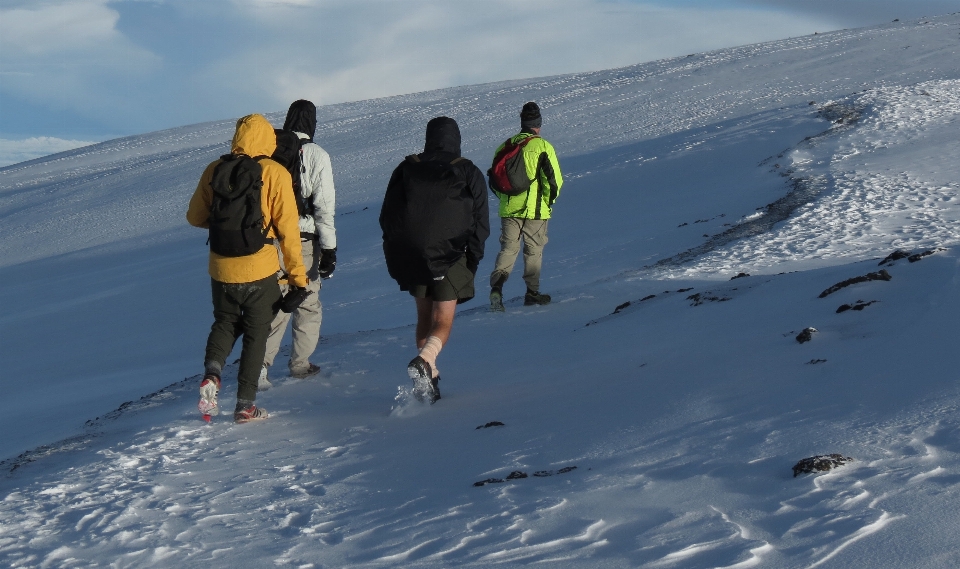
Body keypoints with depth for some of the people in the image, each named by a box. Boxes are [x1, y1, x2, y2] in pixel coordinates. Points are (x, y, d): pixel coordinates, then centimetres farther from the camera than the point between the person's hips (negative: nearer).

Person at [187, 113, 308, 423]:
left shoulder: (214, 170, -1)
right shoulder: (275, 174, -9)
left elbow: (195, 217, 8)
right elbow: (287, 229, -8)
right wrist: (298, 275, -1)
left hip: (221, 269, 3)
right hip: (260, 270, -3)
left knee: (225, 322, 24)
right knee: (256, 334, 11)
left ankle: (212, 372, -2)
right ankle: (245, 403, 11)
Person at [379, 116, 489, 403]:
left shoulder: (406, 170, 6)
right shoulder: (469, 174, 0)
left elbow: (387, 218, 8)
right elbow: (481, 225, 0)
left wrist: (397, 257, 15)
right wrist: (471, 263, 8)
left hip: (411, 258, 3)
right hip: (449, 259, -3)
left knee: (424, 319, 18)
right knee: (442, 324, 1)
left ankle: (429, 378, 13)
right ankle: (424, 360, -28)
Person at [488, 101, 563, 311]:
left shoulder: (505, 146, 5)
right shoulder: (542, 146, -9)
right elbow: (554, 179, -11)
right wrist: (549, 201, 4)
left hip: (508, 209, 3)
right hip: (535, 210, -3)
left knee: (507, 249, 7)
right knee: (533, 250, 10)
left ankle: (496, 286, -12)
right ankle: (532, 292, 17)